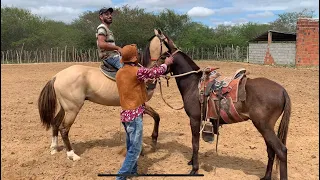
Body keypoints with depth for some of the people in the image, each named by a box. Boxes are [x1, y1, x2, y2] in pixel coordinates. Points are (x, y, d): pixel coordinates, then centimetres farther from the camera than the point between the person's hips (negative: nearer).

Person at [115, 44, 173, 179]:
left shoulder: (119, 73, 8)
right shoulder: (137, 71, -16)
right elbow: (156, 72, -5)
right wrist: (166, 63, 13)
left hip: (126, 113, 9)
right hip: (135, 114, -9)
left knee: (131, 146, 20)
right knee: (135, 148, -1)